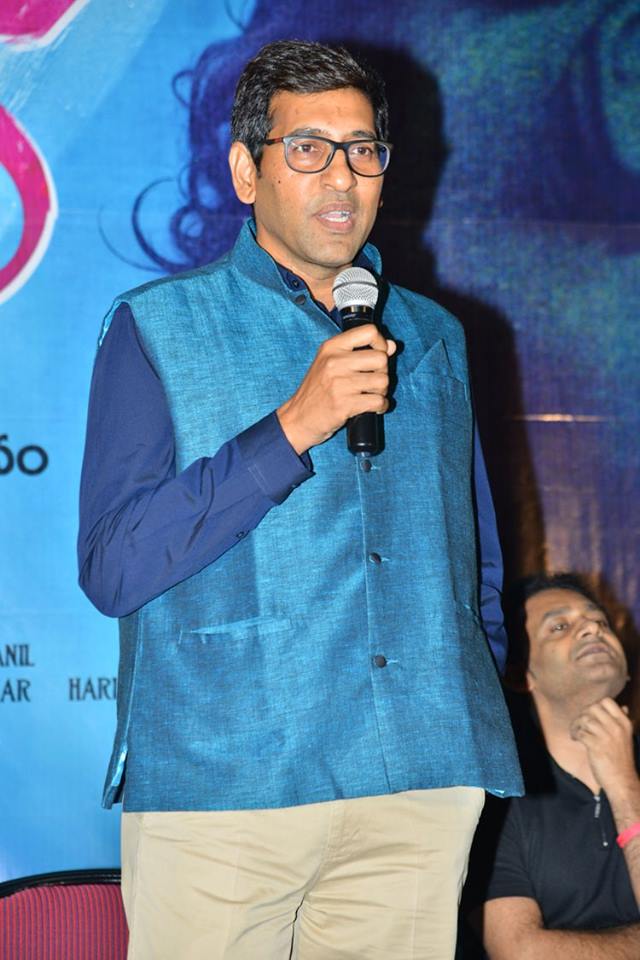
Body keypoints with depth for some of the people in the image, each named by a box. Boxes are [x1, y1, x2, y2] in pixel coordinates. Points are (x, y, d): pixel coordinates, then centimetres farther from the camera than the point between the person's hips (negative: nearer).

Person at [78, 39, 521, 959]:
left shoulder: (434, 337, 17)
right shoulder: (156, 329, 4)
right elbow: (113, 569, -7)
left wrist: (476, 737, 10)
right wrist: (295, 426, -14)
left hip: (423, 788, 4)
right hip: (219, 782, -3)